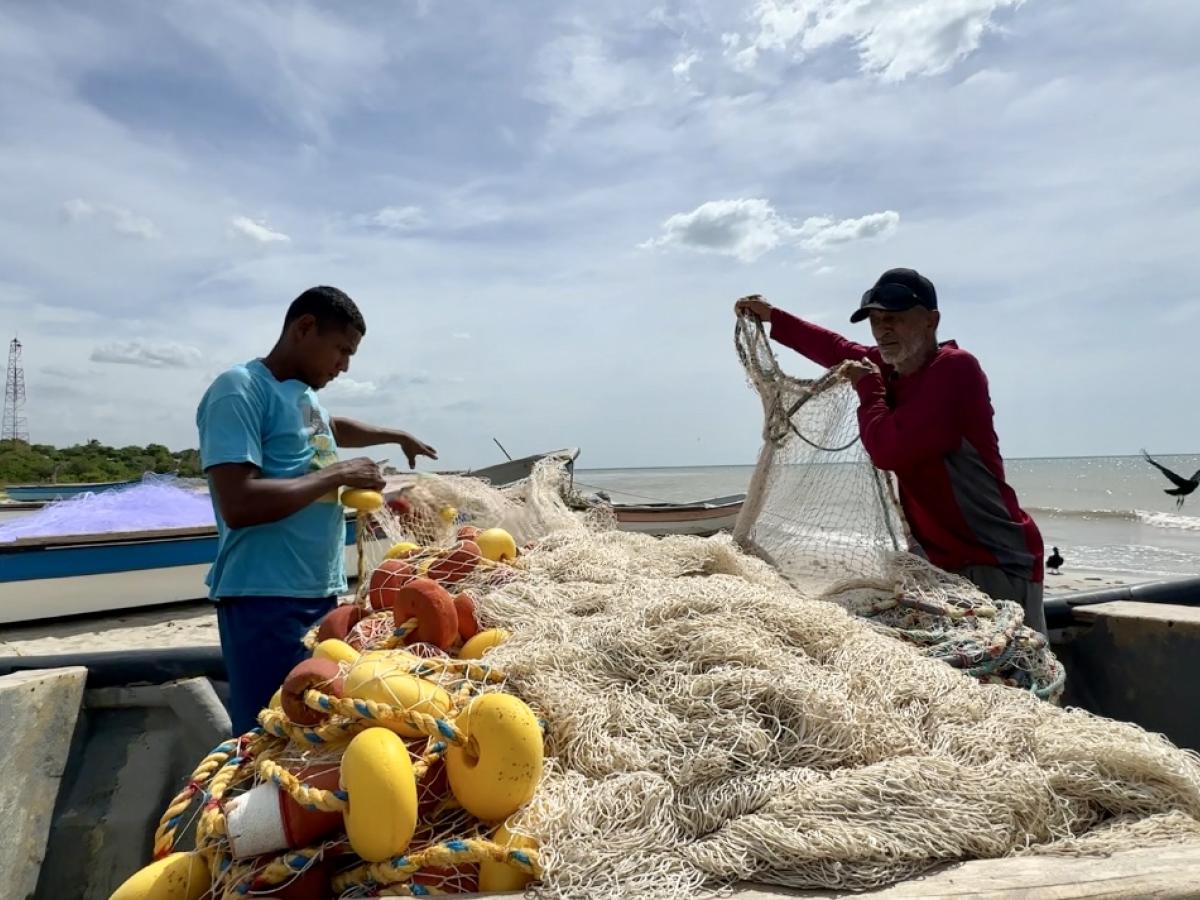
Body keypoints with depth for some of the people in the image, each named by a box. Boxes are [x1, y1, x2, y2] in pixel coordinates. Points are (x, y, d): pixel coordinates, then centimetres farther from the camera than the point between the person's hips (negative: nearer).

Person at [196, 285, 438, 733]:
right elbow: (238, 505, -23)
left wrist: (397, 437, 36)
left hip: (320, 592, 9)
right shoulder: (240, 390, -11)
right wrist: (337, 474, -16)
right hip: (265, 598, -9)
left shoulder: (304, 394, 14)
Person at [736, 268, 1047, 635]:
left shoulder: (956, 368, -18)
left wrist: (867, 386, -9)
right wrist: (773, 317, 29)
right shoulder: (889, 366, 6)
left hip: (999, 563, -8)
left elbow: (888, 449, -25)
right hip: (944, 560, 8)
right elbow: (838, 349, 27)